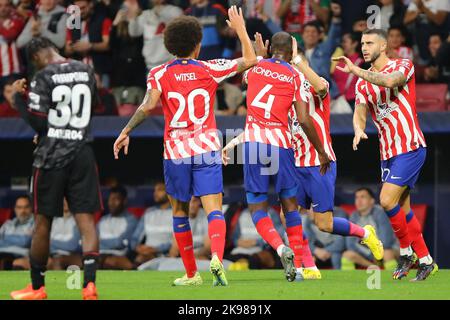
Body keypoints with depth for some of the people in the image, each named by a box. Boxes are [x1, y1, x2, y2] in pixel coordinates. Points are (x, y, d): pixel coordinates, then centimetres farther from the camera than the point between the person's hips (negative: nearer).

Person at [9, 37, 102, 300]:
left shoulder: (44, 77, -11)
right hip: (82, 154, 3)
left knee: (43, 221, 9)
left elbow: (38, 123, -13)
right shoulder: (86, 72, 5)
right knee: (86, 220, -1)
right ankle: (90, 283, -16)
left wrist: (19, 98, 1)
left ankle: (37, 287, 19)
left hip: (51, 156, -3)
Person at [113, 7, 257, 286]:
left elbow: (147, 106, -14)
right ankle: (217, 258, -33)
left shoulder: (160, 74, -1)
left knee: (180, 212, 15)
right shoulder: (209, 69, 1)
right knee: (214, 210, -7)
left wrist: (126, 132, -5)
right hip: (207, 149, 0)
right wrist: (240, 28, 20)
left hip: (176, 151, 0)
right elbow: (250, 60, 9)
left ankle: (191, 273, 18)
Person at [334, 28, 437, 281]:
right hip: (387, 152, 7)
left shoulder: (403, 66, -6)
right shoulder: (363, 83, 13)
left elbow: (390, 81, -28)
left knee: (387, 201, -17)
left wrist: (356, 70, -30)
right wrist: (359, 130, -21)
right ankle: (426, 261, 17)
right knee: (402, 209, 8)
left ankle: (406, 252, 0)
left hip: (410, 148, -7)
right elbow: (360, 113, 2)